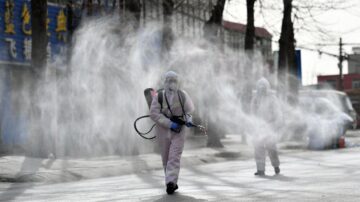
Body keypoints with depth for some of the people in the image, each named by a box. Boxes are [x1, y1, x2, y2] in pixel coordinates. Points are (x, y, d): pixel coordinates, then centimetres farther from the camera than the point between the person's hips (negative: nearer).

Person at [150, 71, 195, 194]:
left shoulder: (182, 95, 0)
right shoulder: (159, 96, -8)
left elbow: (189, 109, 17)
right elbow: (154, 113, -14)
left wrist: (188, 119, -4)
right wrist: (170, 124, -20)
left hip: (179, 130, 0)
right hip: (163, 129, 0)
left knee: (175, 157, -12)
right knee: (166, 158, 8)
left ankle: (171, 182, -18)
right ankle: (172, 182, 22)